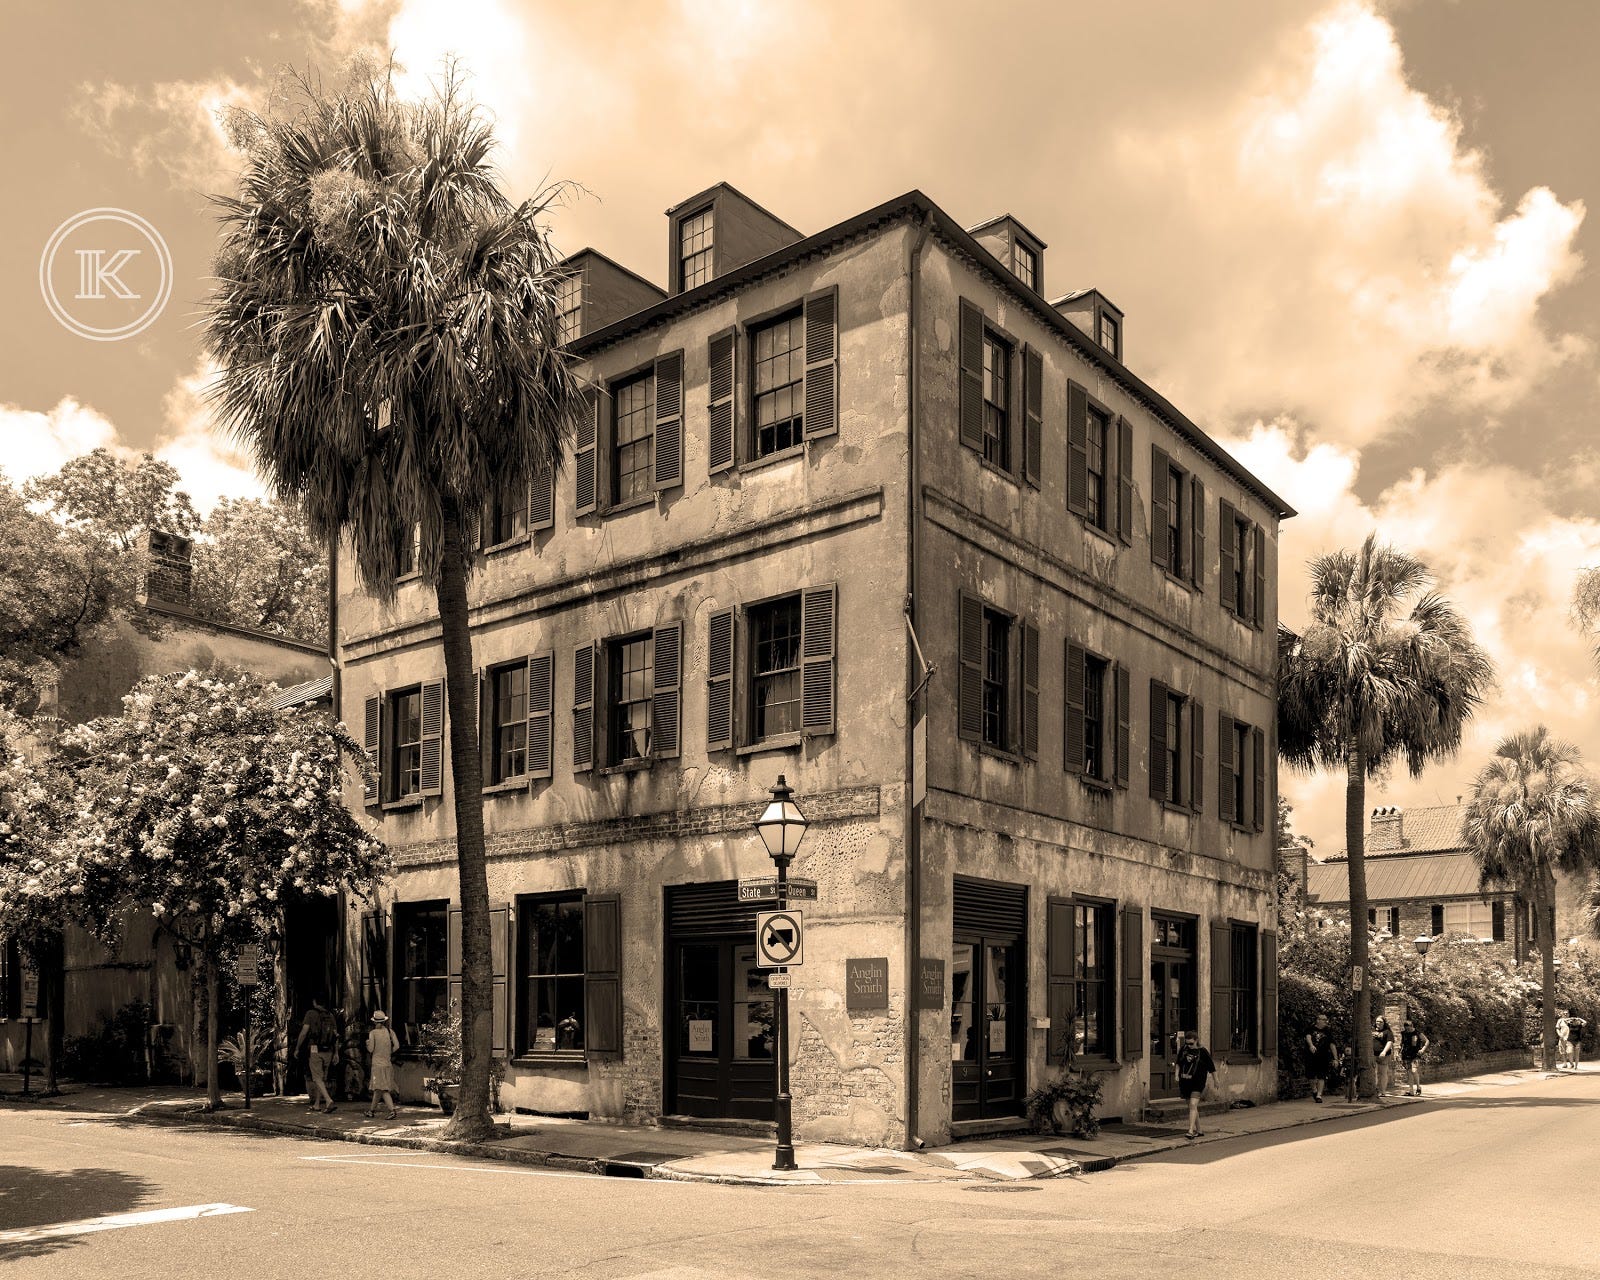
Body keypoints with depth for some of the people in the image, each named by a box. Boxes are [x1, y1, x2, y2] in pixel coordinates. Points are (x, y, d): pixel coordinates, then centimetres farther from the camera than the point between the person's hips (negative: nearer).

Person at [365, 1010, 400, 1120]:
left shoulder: (373, 1033, -7)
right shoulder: (389, 1031, 3)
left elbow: (370, 1049, -7)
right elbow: (396, 1046, -3)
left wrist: (367, 1042, 12)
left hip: (377, 1063, -5)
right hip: (388, 1063, 5)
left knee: (382, 1088, -7)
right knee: (378, 1088, 17)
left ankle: (392, 1109, -21)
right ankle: (372, 1110, 28)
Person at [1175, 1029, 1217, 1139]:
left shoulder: (1202, 1052, -6)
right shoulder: (1183, 1050, 6)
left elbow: (1211, 1067, 3)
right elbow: (1178, 1063, 19)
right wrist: (1177, 1074, 5)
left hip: (1197, 1083, -5)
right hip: (1184, 1082, 5)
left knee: (1193, 1105, -18)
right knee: (1191, 1107, 12)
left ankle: (1191, 1131, -23)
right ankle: (1198, 1131, 24)